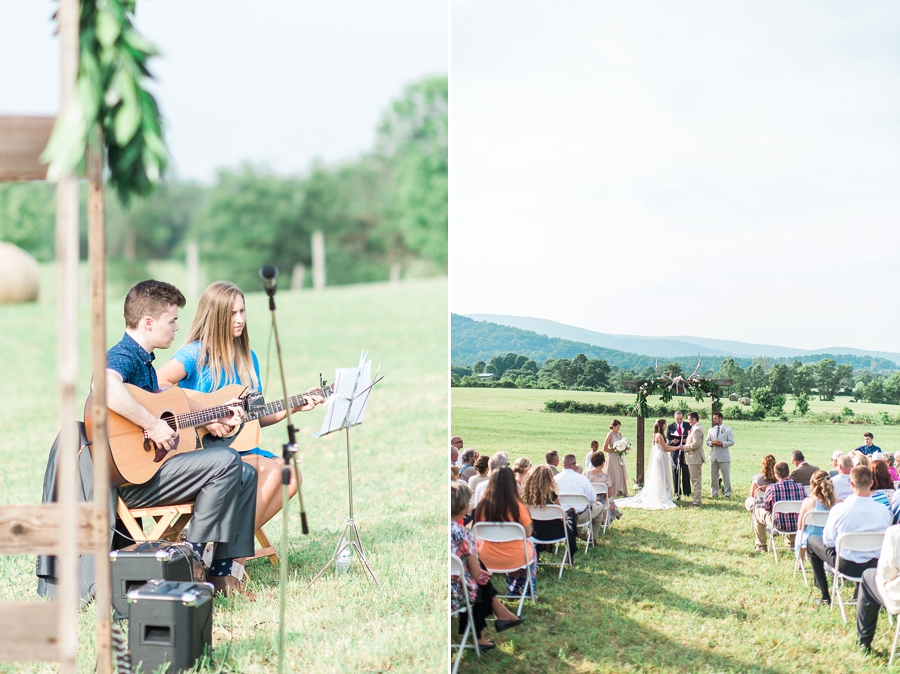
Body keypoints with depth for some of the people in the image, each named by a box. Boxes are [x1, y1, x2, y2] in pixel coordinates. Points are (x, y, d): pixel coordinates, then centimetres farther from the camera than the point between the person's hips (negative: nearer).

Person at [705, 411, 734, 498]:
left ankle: (727, 493, 7)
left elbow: (731, 442, -4)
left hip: (723, 456, -4)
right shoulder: (711, 430, 13)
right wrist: (711, 443, -10)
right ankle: (714, 493, 16)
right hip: (713, 456, 4)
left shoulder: (728, 430, 1)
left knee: (726, 476, 0)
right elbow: (707, 441, 12)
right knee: (713, 475, 7)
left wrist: (722, 443, -19)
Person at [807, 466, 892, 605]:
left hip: (846, 566, -3)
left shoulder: (839, 509, -21)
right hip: (875, 566, 3)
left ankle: (825, 595, 26)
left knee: (812, 541, 22)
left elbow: (828, 542, -9)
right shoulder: (884, 511, -15)